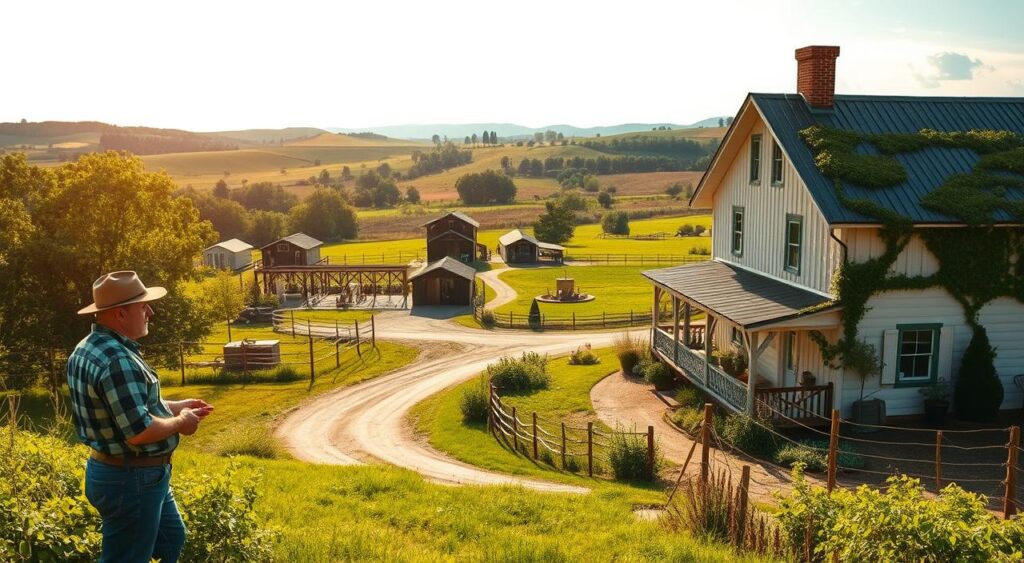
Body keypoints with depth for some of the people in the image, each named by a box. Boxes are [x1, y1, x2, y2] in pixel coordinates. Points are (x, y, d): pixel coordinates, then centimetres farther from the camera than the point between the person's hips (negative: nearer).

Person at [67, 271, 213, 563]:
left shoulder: (89, 348, 6)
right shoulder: (117, 360, -28)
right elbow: (139, 431, -31)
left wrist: (173, 407, 11)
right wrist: (180, 423, -14)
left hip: (114, 470, 10)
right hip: (132, 479, -10)